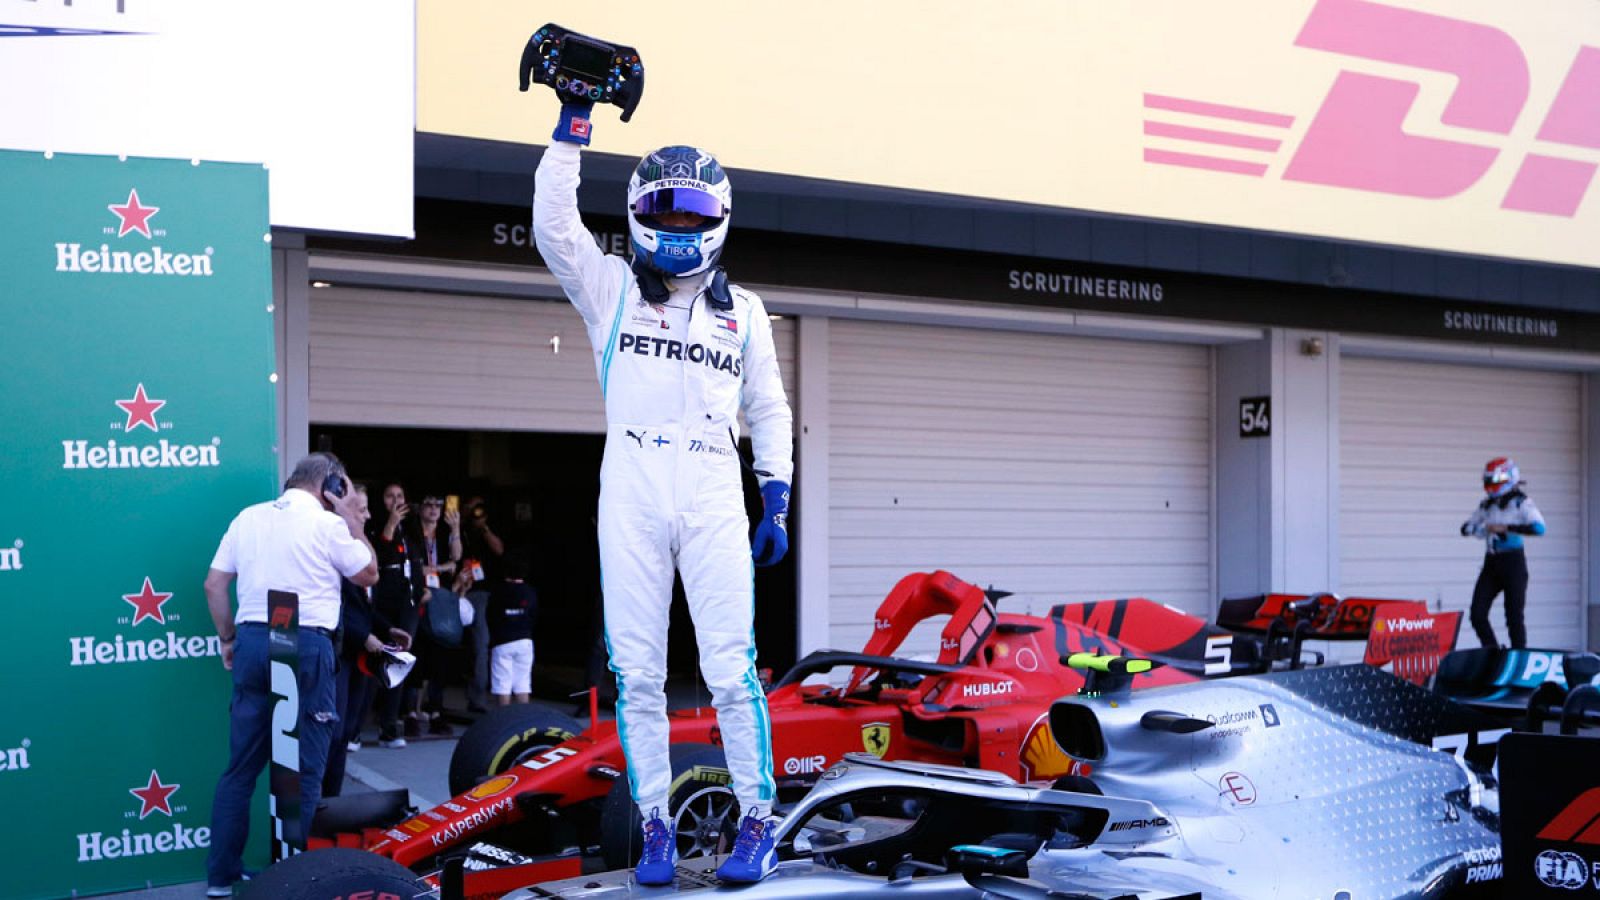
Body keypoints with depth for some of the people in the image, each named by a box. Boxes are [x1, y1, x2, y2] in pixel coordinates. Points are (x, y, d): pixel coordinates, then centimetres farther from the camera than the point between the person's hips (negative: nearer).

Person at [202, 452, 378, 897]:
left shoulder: (247, 517, 11)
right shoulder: (328, 523, -3)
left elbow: (214, 585, 11)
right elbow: (369, 574, 10)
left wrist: (228, 639, 20)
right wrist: (352, 518, 13)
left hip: (252, 642, 5)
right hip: (306, 645, -5)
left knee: (241, 764, 11)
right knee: (305, 768, 2)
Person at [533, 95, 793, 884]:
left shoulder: (743, 311, 17)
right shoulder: (612, 289, 13)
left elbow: (769, 410, 19)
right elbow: (553, 226, -1)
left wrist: (777, 502, 8)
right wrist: (573, 122, -5)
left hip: (713, 500, 0)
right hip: (630, 499, 0)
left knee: (730, 670, -5)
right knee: (637, 673, 1)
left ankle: (758, 821, 4)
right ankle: (654, 825, 9)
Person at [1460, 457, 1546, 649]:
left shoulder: (1521, 502, -5)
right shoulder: (1487, 505, 14)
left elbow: (1539, 527, -20)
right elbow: (1466, 527, 18)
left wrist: (1506, 528, -23)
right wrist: (1481, 528, -5)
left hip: (1513, 562, -6)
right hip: (1491, 562, 6)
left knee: (1514, 616, -4)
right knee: (1478, 614, -1)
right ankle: (1493, 654, 13)